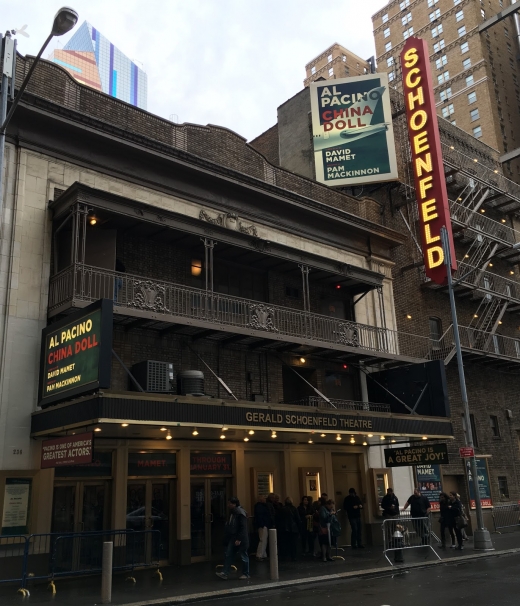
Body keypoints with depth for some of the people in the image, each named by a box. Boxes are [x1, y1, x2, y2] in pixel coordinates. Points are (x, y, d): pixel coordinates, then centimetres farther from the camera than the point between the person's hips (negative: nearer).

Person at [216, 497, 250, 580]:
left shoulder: (241, 513, -19)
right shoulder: (232, 513, 10)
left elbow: (243, 527, -22)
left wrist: (239, 539, -23)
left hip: (240, 539, -9)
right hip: (232, 538, 9)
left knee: (243, 556, 4)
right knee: (228, 555, 4)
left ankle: (246, 574, 15)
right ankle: (225, 573, 6)